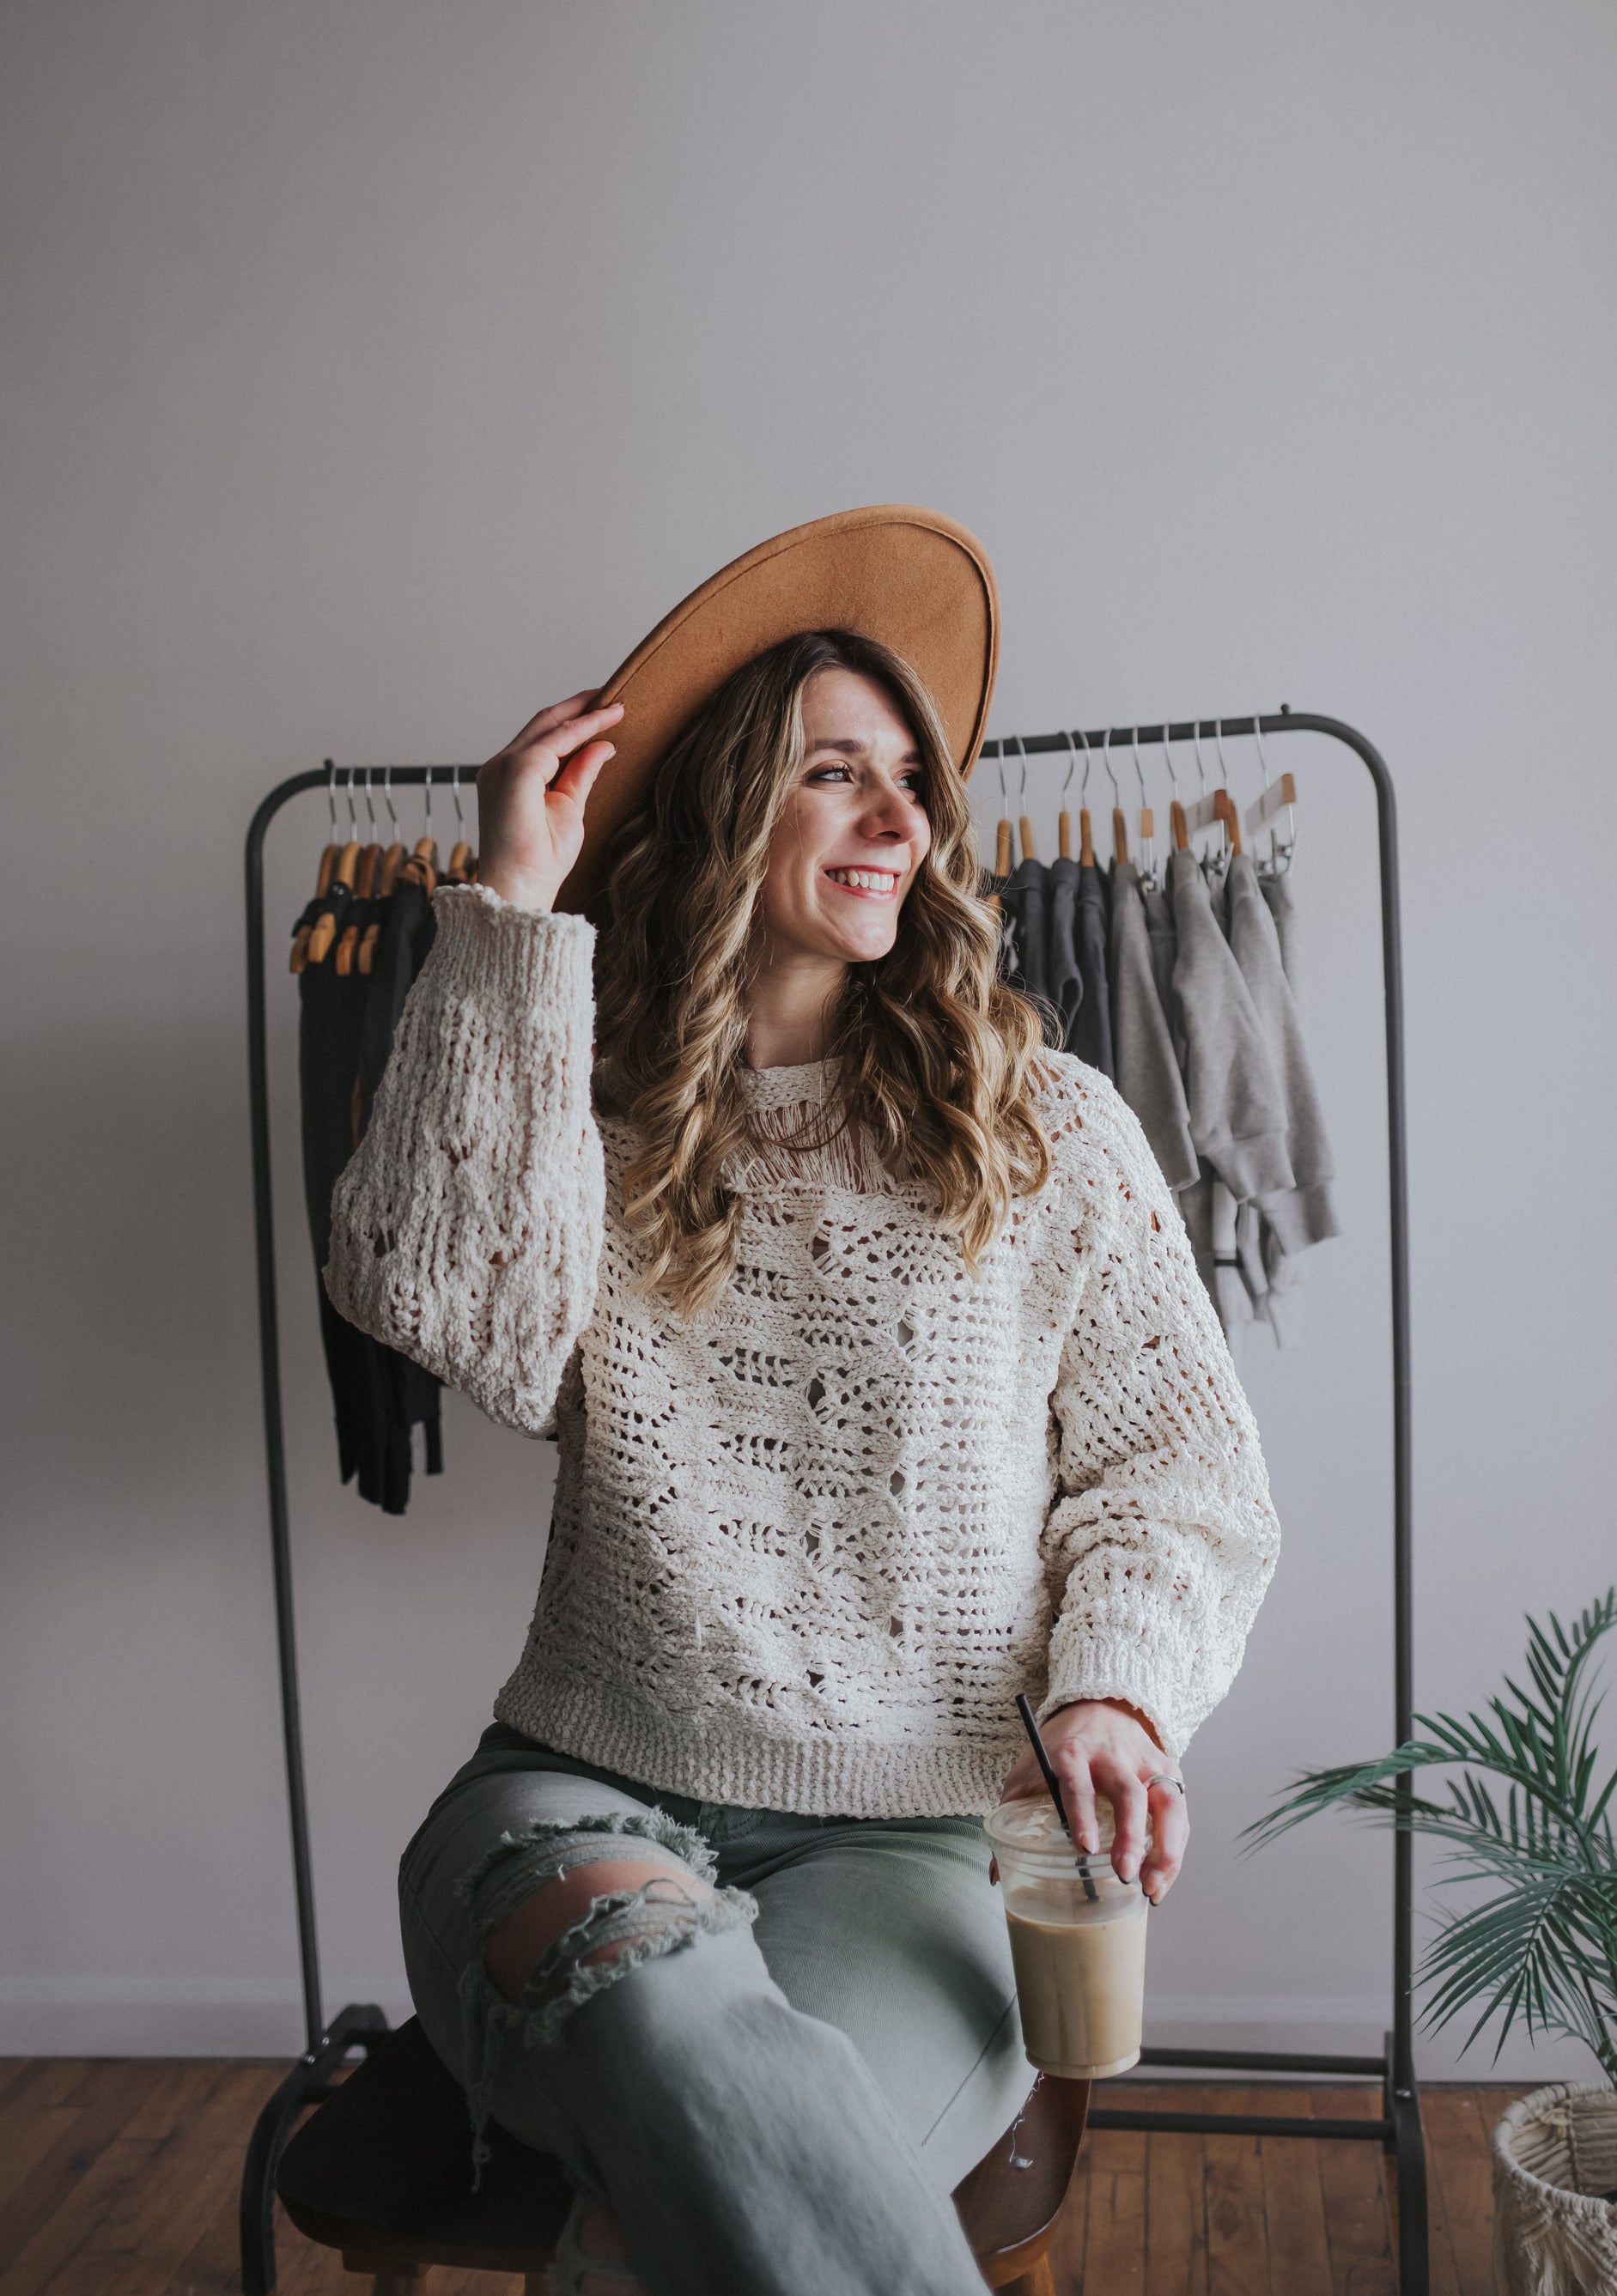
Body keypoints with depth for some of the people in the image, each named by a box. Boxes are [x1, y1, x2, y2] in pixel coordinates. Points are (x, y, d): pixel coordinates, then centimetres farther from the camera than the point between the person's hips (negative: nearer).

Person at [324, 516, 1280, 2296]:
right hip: (583, 1797, 1)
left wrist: (1114, 1685, -11)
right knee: (672, 2015, -35)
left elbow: (1181, 1466, 10)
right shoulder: (596, 1117, 9)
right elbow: (438, 1297, -13)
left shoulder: (1045, 1127, 8)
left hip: (902, 1836, 0)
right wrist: (510, 909, -10)